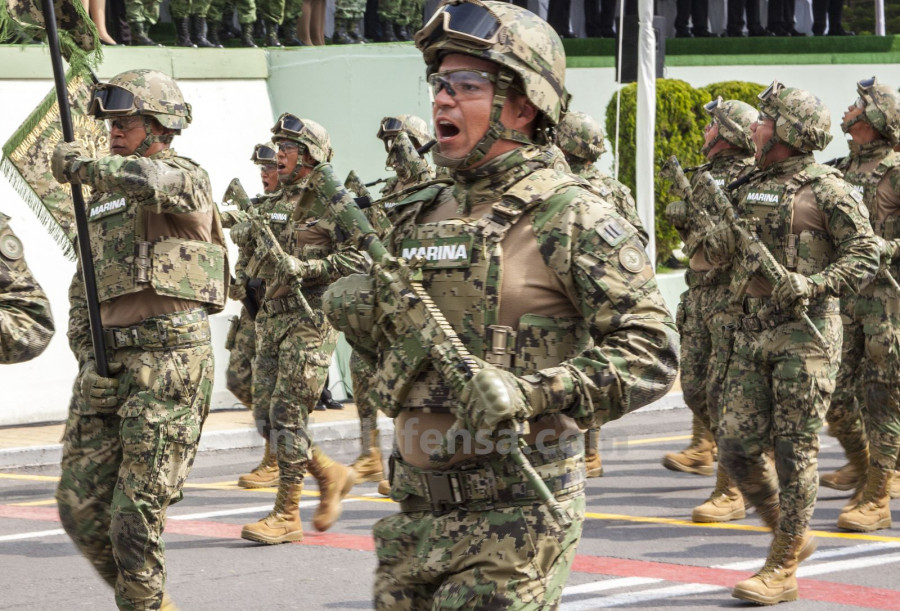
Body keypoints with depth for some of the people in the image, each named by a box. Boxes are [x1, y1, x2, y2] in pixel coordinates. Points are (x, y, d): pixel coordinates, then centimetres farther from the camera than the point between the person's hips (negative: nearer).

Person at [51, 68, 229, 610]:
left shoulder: (188, 179, -2)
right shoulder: (103, 199, 20)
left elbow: (151, 181, -29)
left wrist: (86, 165, -23)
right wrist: (88, 356, 10)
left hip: (169, 362, -7)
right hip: (108, 363, 7)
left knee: (137, 513, -8)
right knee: (80, 506, 4)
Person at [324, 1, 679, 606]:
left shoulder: (571, 217, -9)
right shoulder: (420, 215, 12)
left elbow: (652, 353, -14)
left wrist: (530, 393, -24)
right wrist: (357, 310, 1)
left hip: (514, 519, -7)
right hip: (415, 512, 7)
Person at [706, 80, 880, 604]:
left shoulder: (826, 189, -6)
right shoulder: (751, 189, 15)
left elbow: (865, 255, -9)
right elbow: (718, 256, 21)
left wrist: (813, 284, -22)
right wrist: (718, 242, -2)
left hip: (806, 332, -7)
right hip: (754, 330, 7)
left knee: (794, 451, -4)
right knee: (737, 447, 3)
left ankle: (782, 570, 2)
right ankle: (794, 536, 23)